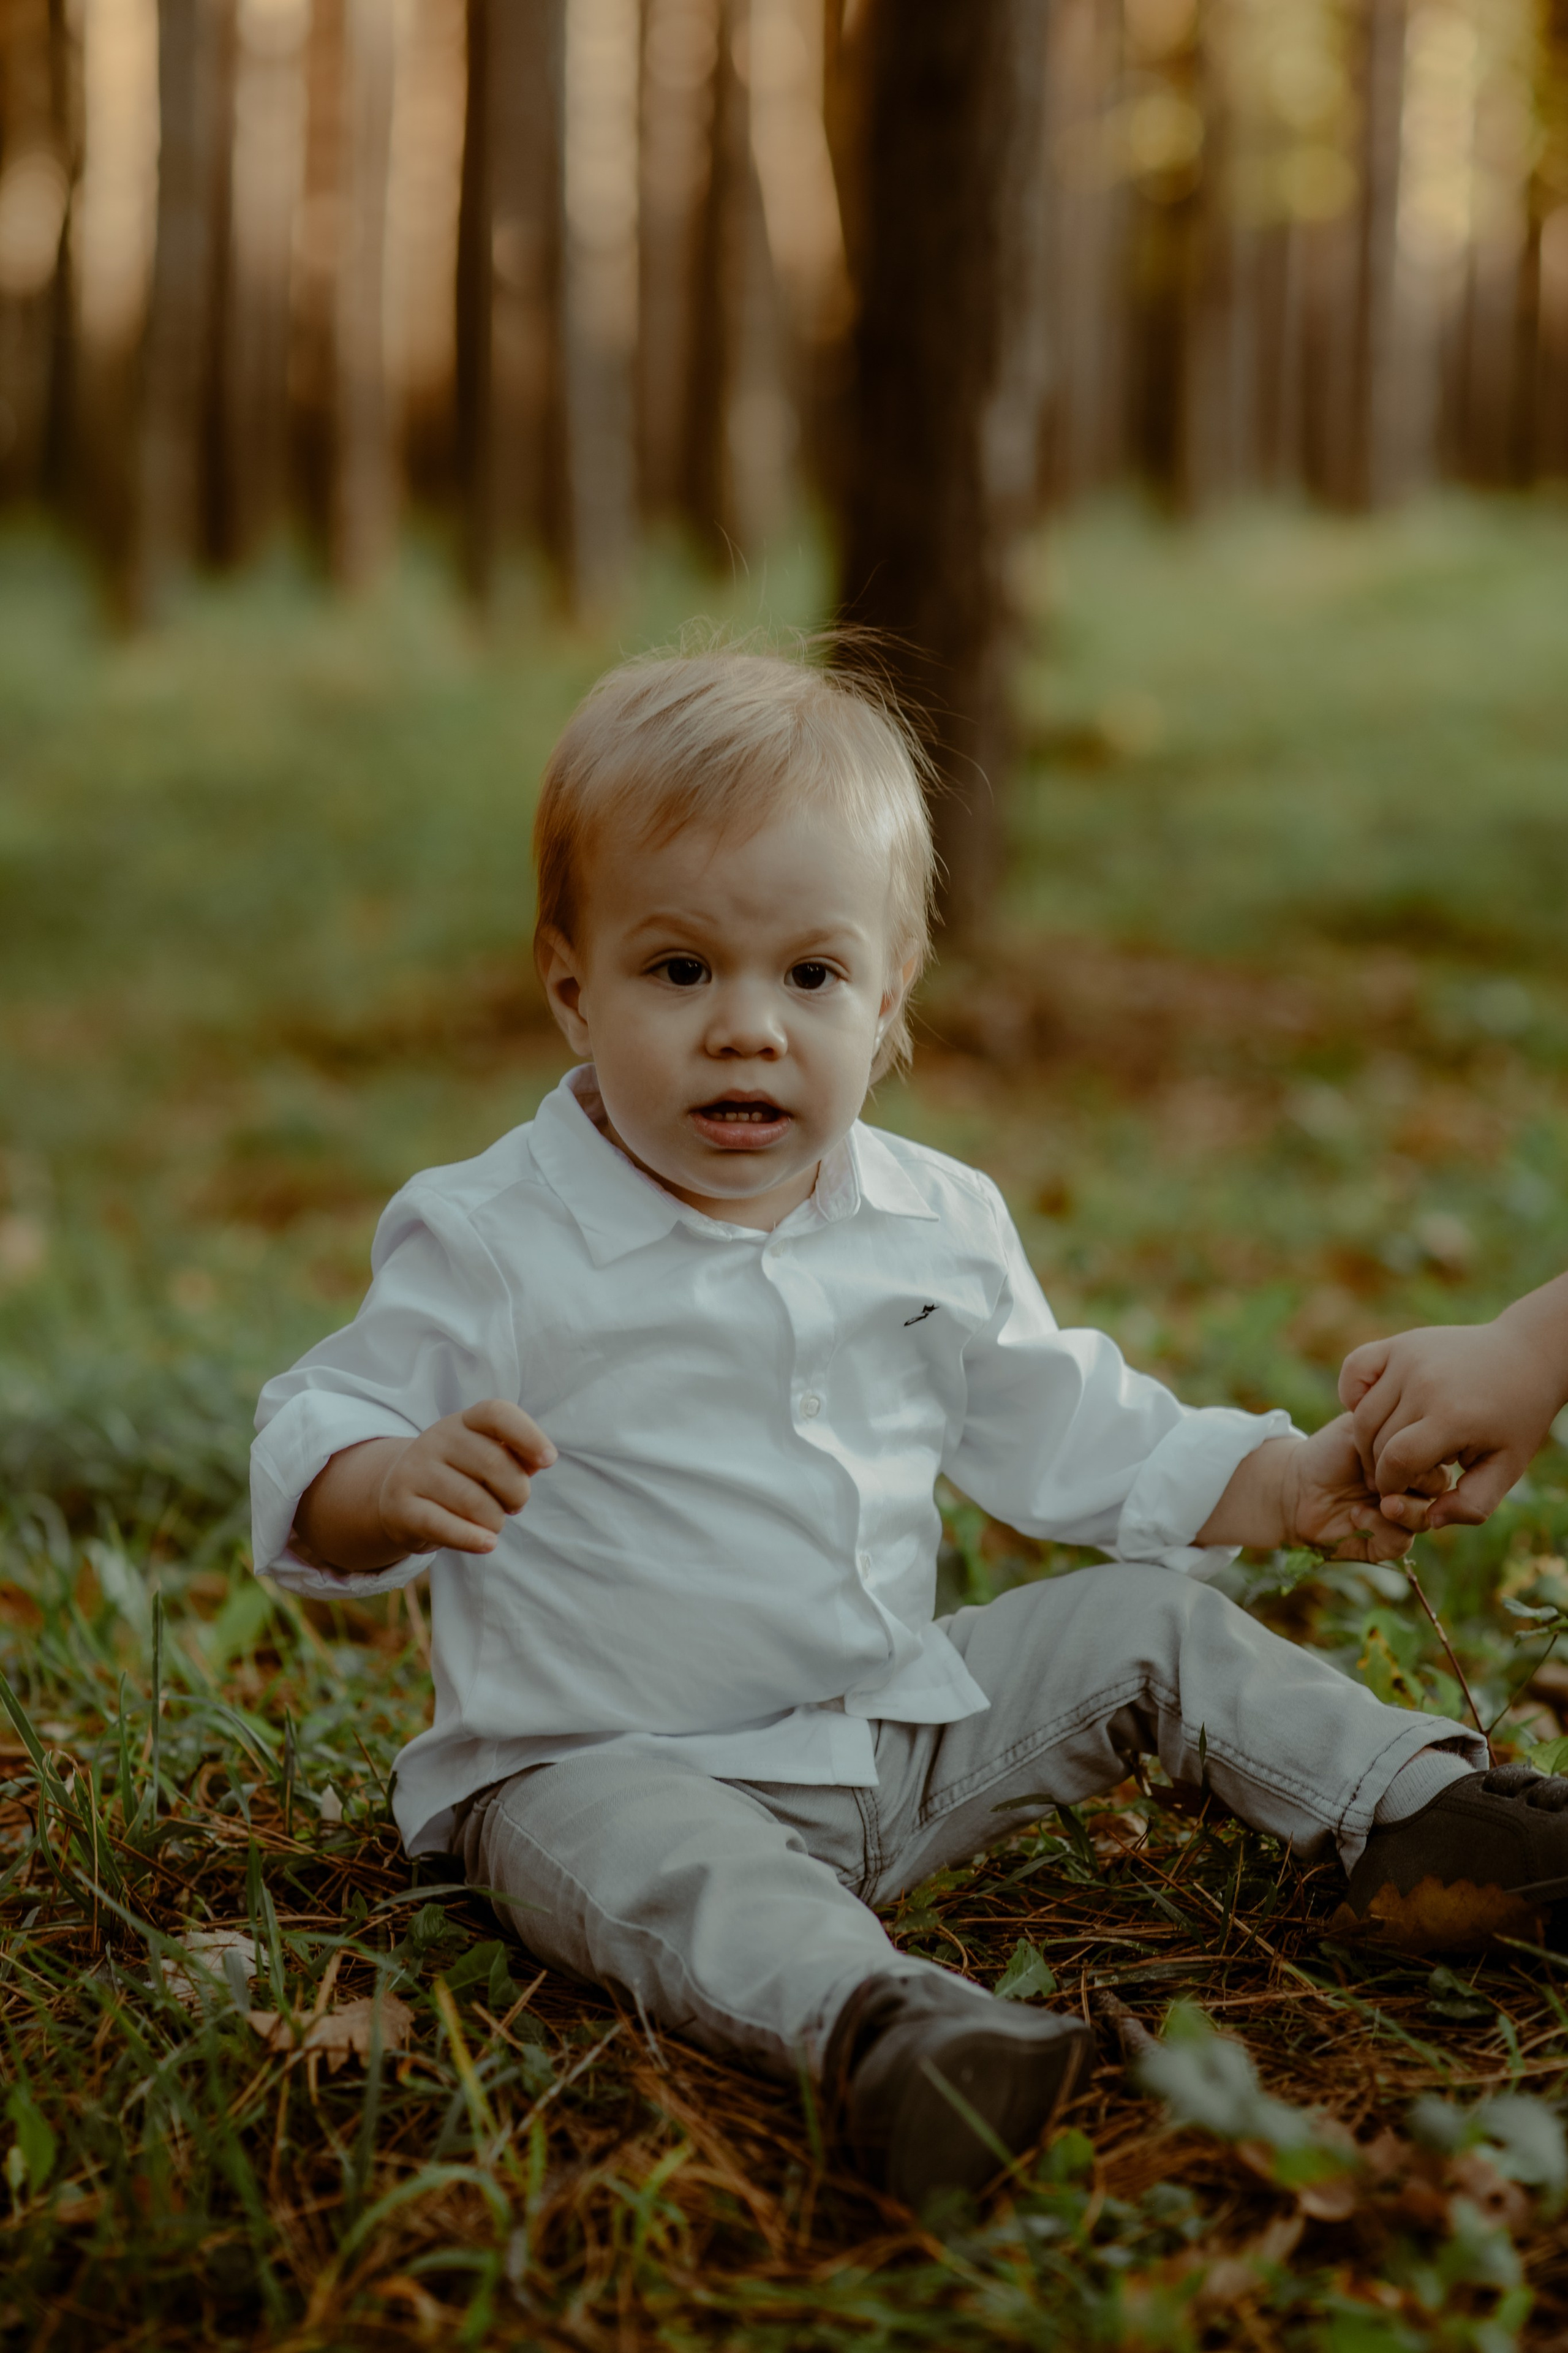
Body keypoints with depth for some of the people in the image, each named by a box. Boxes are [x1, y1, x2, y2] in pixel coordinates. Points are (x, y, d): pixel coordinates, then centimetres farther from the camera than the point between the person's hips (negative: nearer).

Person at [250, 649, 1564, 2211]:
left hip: (910, 1730, 6)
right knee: (662, 1867, -37)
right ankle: (860, 2019, -59)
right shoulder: (492, 1243, -13)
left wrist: (1286, 1482, 5)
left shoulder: (937, 1226, 3)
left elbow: (1070, 1435, 15)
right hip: (614, 1759, -5)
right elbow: (311, 1463, -13)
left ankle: (1411, 1806, 9)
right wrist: (401, 1484, -37)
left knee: (1149, 1621, 2)